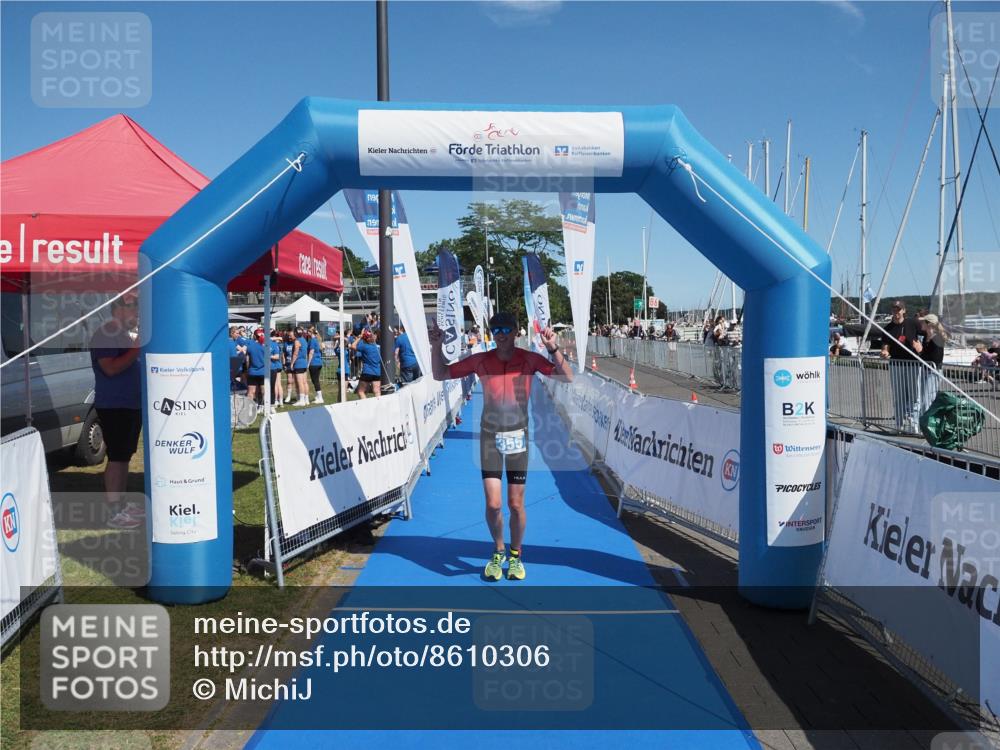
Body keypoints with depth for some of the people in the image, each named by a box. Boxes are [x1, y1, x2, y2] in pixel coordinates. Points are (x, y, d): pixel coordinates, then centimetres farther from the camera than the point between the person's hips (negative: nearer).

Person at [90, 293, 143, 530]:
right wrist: (137, 347, -22)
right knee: (117, 457, -9)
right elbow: (111, 368, -24)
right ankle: (113, 512, -6)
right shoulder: (105, 335, -13)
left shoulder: (126, 335, 17)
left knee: (125, 455, 13)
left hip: (132, 404, 10)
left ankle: (121, 502, 21)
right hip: (114, 406, -10)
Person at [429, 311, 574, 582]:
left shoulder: (530, 359, -4)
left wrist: (554, 349, -24)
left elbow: (567, 378, -10)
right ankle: (498, 552, 25)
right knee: (493, 504, -3)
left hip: (518, 437, 0)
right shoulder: (480, 360, -1)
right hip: (490, 437, 1)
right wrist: (436, 346, -9)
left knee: (516, 505, 5)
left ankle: (515, 556, 29)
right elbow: (440, 374, 6)